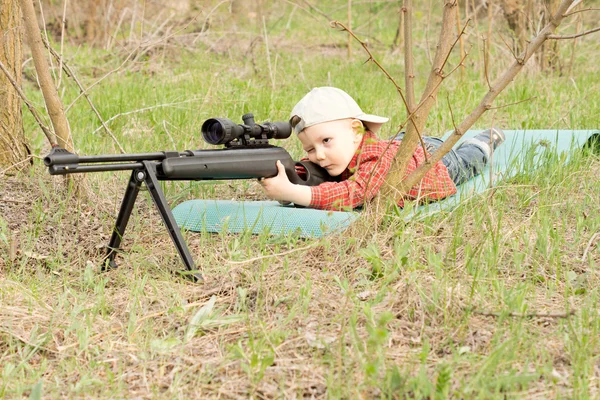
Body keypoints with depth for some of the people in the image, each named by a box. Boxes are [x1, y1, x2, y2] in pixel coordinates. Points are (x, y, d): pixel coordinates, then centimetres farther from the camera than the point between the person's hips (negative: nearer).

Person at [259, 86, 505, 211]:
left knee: (465, 163, 30)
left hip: (433, 160, -4)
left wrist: (290, 192, -77)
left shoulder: (379, 160, -54)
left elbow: (352, 194, -67)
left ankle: (486, 140, 55)